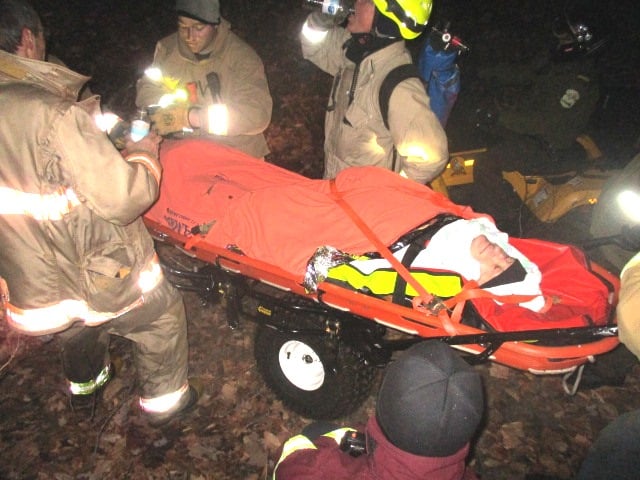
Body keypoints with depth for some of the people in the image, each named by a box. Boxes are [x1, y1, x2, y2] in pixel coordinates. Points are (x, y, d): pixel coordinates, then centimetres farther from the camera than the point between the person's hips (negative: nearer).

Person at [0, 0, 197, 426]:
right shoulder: (52, 113, -28)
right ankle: (164, 400, 39)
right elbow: (122, 200, -28)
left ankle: (86, 384, 64)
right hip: (102, 281, -7)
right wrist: (145, 150, -8)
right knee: (164, 315, 21)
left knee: (76, 331, 36)